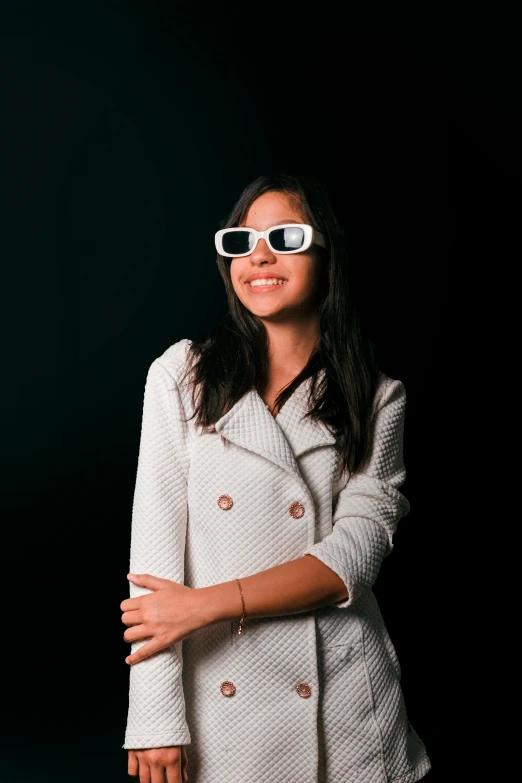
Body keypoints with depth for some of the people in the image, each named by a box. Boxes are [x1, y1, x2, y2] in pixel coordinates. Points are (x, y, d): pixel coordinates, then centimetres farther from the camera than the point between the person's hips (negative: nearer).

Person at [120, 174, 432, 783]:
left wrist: (203, 604, -18)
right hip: (214, 703, 0)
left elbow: (353, 556, -9)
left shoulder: (377, 399, 2)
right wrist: (156, 721, -12)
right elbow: (155, 543, -6)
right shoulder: (182, 374, 0)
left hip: (346, 707, 1)